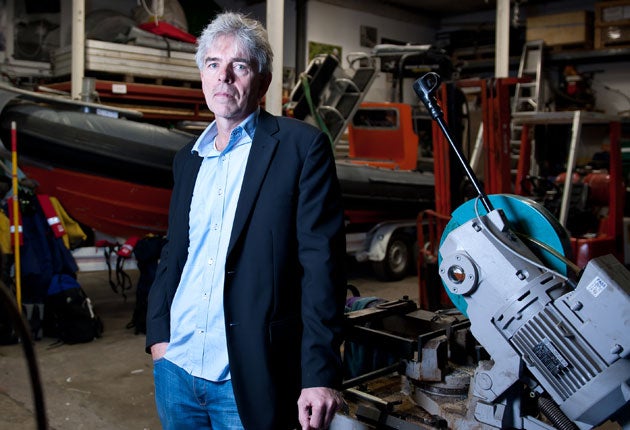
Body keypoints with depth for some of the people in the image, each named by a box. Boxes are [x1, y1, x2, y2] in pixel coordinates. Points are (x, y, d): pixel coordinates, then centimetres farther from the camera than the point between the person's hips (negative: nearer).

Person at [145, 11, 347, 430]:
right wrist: (158, 333, 10)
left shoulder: (302, 146, -8)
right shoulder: (188, 158, 11)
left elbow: (321, 262, -13)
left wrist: (321, 373, -17)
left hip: (250, 377, -5)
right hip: (175, 367, 6)